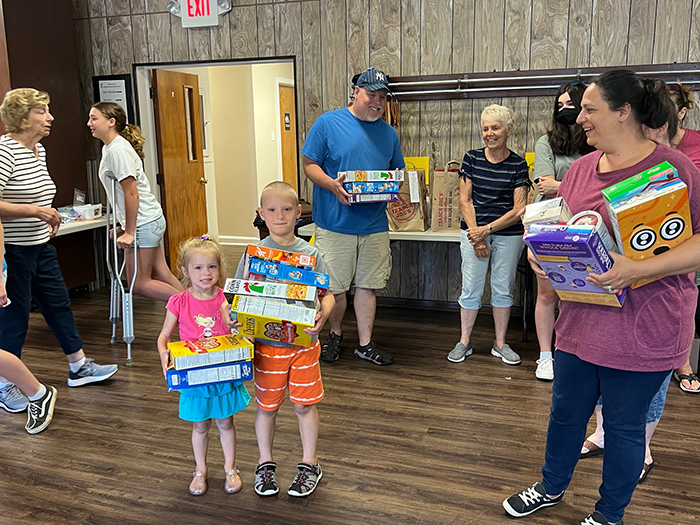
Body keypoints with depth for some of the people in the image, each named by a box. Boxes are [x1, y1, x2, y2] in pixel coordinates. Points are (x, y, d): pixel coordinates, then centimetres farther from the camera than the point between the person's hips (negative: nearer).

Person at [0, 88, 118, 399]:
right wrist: (34, 211, -25)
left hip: (40, 246, 9)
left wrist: (47, 216, 11)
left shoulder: (39, 150, 10)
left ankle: (79, 367, 28)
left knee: (58, 304, 15)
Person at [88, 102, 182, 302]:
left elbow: (131, 193, -22)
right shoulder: (108, 148, 14)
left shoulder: (118, 150, -16)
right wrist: (123, 225, 20)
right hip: (151, 219, 10)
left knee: (139, 283, -4)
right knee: (161, 276, 11)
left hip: (143, 223, -10)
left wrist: (129, 232, -20)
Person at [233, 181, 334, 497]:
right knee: (266, 406, 13)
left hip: (303, 342, 0)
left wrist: (323, 314, -22)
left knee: (305, 404, 10)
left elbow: (328, 294, -2)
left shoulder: (310, 254, -3)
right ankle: (265, 463, 35)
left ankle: (309, 465, 30)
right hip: (266, 343, 0)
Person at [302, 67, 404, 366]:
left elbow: (399, 173, 20)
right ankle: (335, 334, 29)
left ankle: (365, 344, 22)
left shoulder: (388, 133, 12)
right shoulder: (328, 123, -2)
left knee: (367, 285, 9)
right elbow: (309, 165, -2)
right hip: (335, 222, -3)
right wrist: (332, 185, -20)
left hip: (375, 225, 4)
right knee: (334, 286, 5)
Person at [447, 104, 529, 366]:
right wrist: (476, 237, -7)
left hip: (508, 236, 0)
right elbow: (465, 199, 1)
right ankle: (464, 341, 17)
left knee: (503, 289, 8)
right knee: (470, 288, 3)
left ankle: (500, 343, 22)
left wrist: (487, 229, -14)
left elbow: (519, 209, -5)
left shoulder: (518, 164, -1)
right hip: (473, 231, 1)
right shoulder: (472, 158, 2)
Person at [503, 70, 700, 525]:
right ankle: (552, 488, 44)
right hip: (581, 318, 6)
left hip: (641, 329, -6)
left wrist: (637, 269, -28)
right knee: (566, 411, 20)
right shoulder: (581, 168, 7)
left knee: (624, 425, 12)